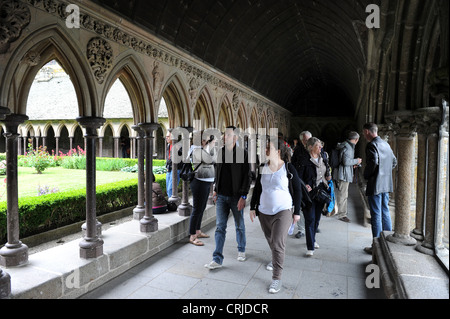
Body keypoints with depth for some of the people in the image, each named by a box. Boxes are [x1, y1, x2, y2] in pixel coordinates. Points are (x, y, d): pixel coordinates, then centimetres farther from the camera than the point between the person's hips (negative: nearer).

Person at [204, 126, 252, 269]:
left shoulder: (243, 153, -9)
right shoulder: (220, 152, 6)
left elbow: (247, 177, -10)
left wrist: (243, 197, -15)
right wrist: (215, 190, 12)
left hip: (236, 197, -4)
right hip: (221, 197, 4)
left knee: (239, 226, 13)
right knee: (220, 227, 2)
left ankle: (241, 250, 37)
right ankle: (217, 259, 7)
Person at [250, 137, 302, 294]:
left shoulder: (288, 168, -10)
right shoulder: (263, 168, 2)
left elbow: (297, 190, -3)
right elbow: (257, 189, 9)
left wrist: (297, 212, -3)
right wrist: (253, 207, 6)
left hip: (282, 212, -5)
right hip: (264, 212, 5)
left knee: (278, 244, -9)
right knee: (270, 240, 19)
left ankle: (277, 278, 3)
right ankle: (275, 259, 47)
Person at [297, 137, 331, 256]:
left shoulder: (323, 159, 10)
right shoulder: (305, 161, -11)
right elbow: (299, 177, -10)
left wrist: (328, 177, 3)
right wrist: (304, 186, -26)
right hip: (310, 193, -7)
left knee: (317, 218, 16)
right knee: (310, 219, -6)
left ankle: (312, 240, 35)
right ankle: (310, 247, 1)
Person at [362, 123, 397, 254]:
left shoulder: (372, 145, -14)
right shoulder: (386, 144, 13)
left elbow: (373, 162, -28)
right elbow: (394, 161, 20)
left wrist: (366, 175, -13)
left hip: (375, 185, -9)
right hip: (386, 185, 9)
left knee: (376, 216, -2)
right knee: (385, 213, 16)